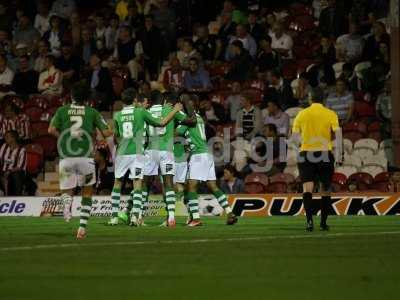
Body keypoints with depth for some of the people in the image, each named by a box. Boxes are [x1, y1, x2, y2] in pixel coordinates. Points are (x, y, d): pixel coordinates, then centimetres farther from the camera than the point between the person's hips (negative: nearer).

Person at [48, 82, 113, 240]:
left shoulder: (62, 111, 9)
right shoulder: (92, 112, 8)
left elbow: (52, 130, -5)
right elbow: (106, 133, 2)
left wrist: (62, 136, 12)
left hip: (66, 157, 0)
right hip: (85, 156, 0)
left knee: (66, 190, 14)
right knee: (87, 192, 16)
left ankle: (67, 201, -23)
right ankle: (83, 226, 2)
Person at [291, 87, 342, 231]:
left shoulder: (302, 114, 4)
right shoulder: (331, 114, -1)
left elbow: (294, 136, 7)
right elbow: (338, 133, -11)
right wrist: (339, 153, -9)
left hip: (306, 153, 0)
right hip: (325, 154, 0)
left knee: (307, 188, -7)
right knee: (326, 190, 13)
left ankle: (309, 220, -27)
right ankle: (323, 223, 18)